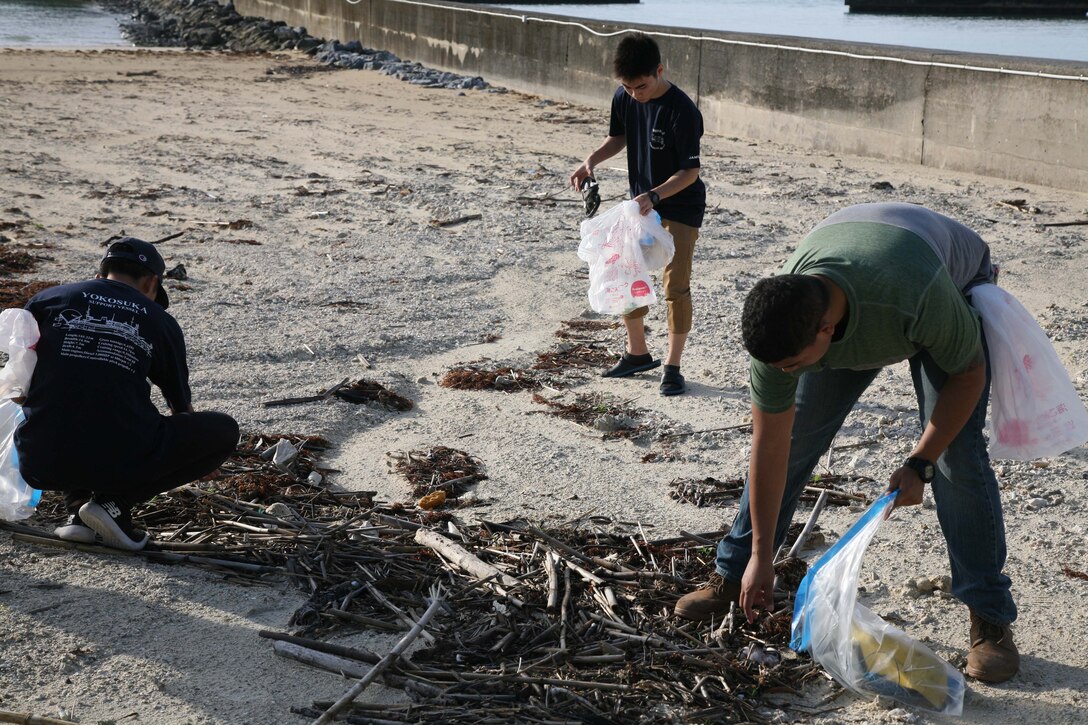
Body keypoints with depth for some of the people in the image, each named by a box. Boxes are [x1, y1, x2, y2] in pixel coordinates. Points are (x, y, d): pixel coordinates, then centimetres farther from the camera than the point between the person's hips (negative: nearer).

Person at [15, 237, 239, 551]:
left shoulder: (46, 299, 12)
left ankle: (77, 507, 13)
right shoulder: (160, 321, 11)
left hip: (40, 465, 4)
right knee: (223, 431, 15)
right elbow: (182, 407, 26)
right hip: (117, 464, -3)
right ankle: (115, 502, 3)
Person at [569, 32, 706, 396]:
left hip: (681, 208, -6)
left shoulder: (683, 111, -27)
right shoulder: (624, 98, -8)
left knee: (676, 285, -6)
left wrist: (654, 195, -37)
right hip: (641, 203, 7)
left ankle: (673, 366, 5)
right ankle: (637, 353, 26)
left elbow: (690, 171, -24)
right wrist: (592, 159, -7)